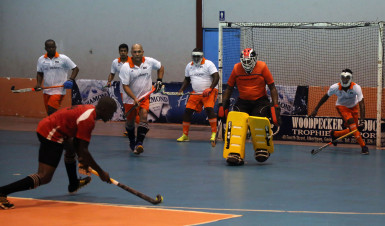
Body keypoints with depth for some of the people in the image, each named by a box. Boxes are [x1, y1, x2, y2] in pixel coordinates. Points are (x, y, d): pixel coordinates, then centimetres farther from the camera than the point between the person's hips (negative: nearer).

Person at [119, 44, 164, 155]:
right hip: (131, 97, 0)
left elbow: (160, 67, 16)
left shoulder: (149, 62, -6)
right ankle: (132, 142, 34)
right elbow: (125, 86, -14)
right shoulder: (126, 67, -14)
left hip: (145, 96, 0)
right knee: (130, 121, 8)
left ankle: (139, 143, -25)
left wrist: (159, 81, 5)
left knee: (143, 115, -20)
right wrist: (134, 99, -24)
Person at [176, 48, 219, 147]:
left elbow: (216, 77, -16)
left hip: (210, 91, -6)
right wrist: (181, 89, 6)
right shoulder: (189, 66, 11)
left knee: (209, 109, -25)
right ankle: (185, 135, 8)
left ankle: (214, 133, -21)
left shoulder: (208, 64, -9)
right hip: (196, 93, 6)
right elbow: (187, 80, 22)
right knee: (187, 110, -2)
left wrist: (210, 89, -26)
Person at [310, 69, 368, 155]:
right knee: (351, 122, -27)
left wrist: (362, 121, -40)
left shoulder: (356, 87, -29)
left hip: (353, 107, 2)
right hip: (341, 106, -2)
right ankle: (363, 146, -27)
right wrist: (316, 109, -2)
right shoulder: (335, 87, -26)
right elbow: (326, 97, -6)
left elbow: (362, 104, -32)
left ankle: (334, 134, 23)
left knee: (352, 129, -5)